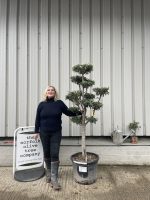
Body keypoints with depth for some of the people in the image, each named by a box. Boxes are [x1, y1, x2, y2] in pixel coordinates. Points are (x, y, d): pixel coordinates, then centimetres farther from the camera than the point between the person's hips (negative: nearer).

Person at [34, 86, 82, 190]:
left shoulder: (59, 103, -3)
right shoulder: (41, 104, 0)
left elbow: (69, 113, 3)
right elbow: (37, 119, 4)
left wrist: (80, 112, -2)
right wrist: (36, 131, 4)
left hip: (56, 133, -1)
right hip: (44, 133, 2)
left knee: (54, 155, -2)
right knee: (47, 154, 14)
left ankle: (54, 178, 9)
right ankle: (48, 172, 38)